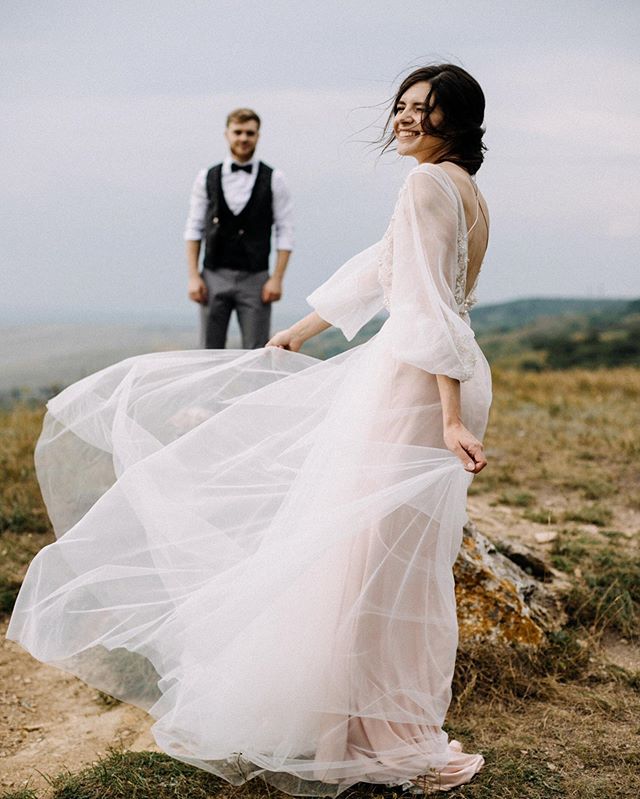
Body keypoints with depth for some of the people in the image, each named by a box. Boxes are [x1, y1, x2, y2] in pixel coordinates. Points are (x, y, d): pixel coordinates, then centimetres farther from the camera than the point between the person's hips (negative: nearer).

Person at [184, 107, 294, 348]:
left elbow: (285, 232, 0)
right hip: (214, 277, 1)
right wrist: (193, 276, -1)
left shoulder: (274, 180, 2)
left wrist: (277, 279, -8)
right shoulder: (207, 178, 6)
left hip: (255, 279, -1)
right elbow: (194, 229, 7)